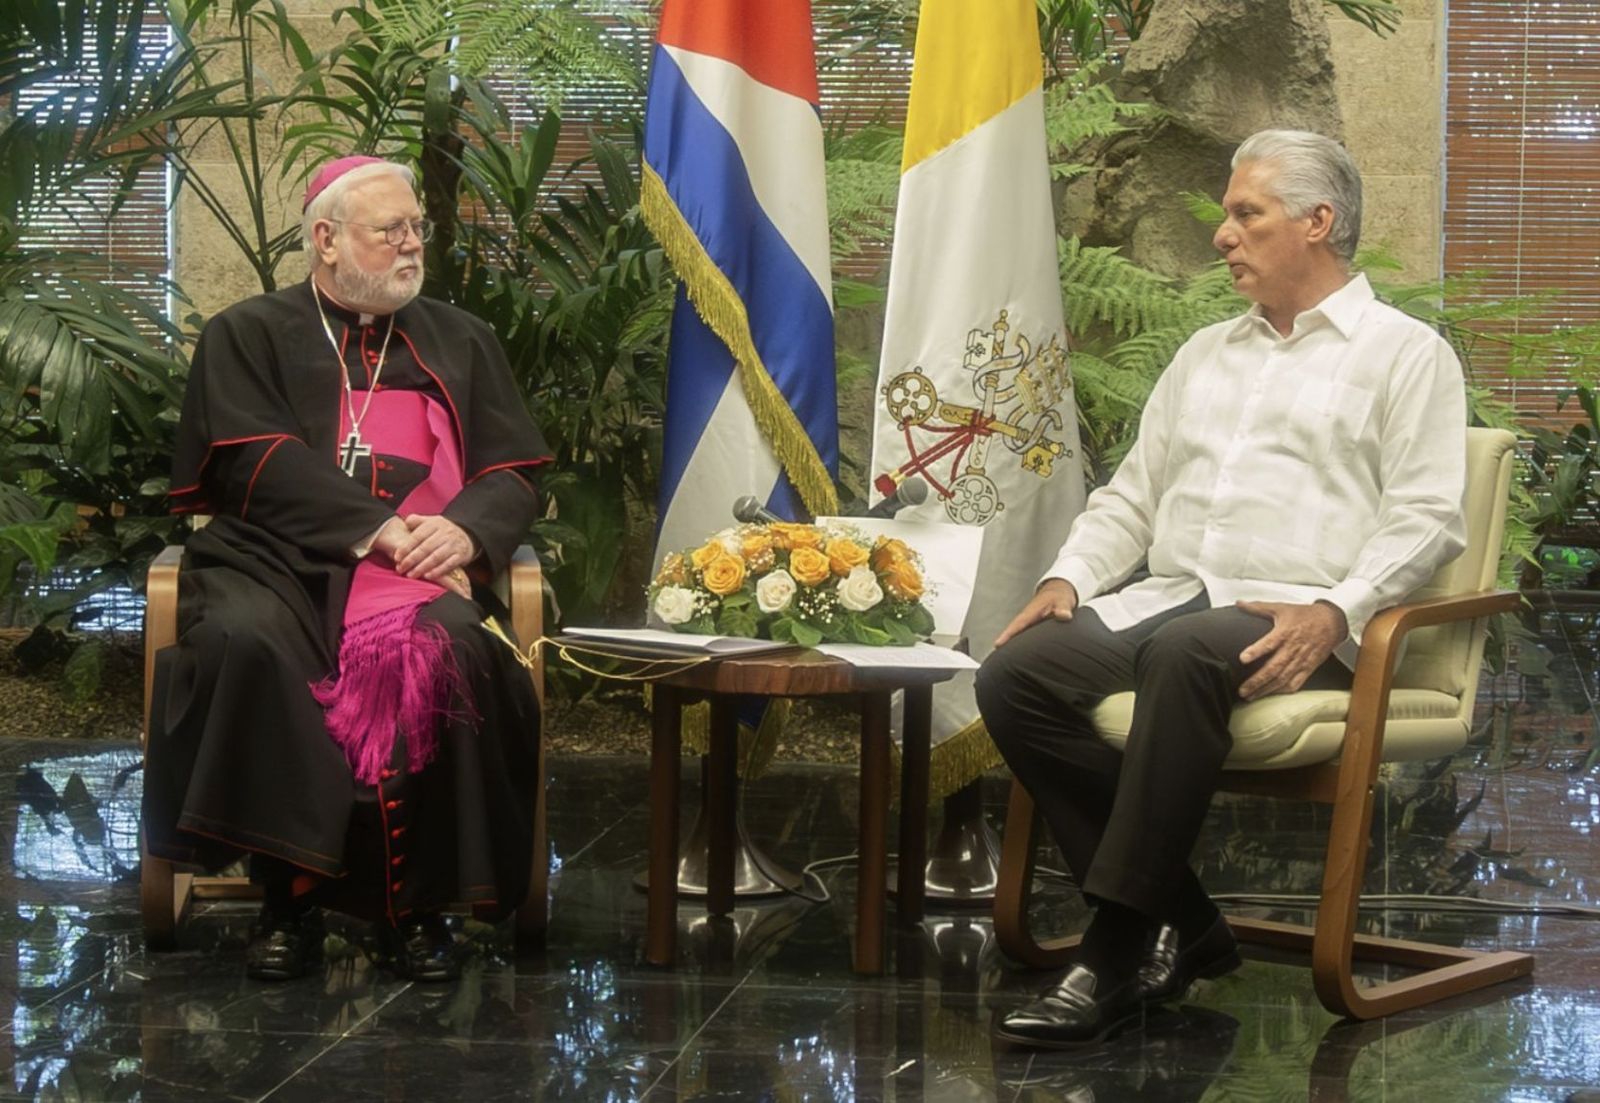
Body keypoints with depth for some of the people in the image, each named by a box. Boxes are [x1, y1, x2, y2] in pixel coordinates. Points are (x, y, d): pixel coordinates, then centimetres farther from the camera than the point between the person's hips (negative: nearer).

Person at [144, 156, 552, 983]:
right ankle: (290, 892, -24)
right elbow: (257, 463, -2)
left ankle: (421, 901, -22)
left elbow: (514, 473, 13)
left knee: (445, 648, -33)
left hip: (421, 565, 1)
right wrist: (380, 528, -14)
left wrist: (465, 529, -11)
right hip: (278, 558, -1)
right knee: (249, 639, -35)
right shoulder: (249, 335, 14)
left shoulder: (459, 341, 23)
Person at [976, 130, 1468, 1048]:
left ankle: (1119, 952, -34)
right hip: (1166, 601, 7)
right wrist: (1069, 578, 6)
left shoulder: (1405, 353, 7)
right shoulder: (1206, 354, 27)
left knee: (1188, 656, -40)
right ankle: (1181, 925, -15)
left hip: (1295, 624, -6)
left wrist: (1334, 611, -21)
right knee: (1016, 674, -21)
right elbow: (1133, 493, 25)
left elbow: (1424, 519, -4)